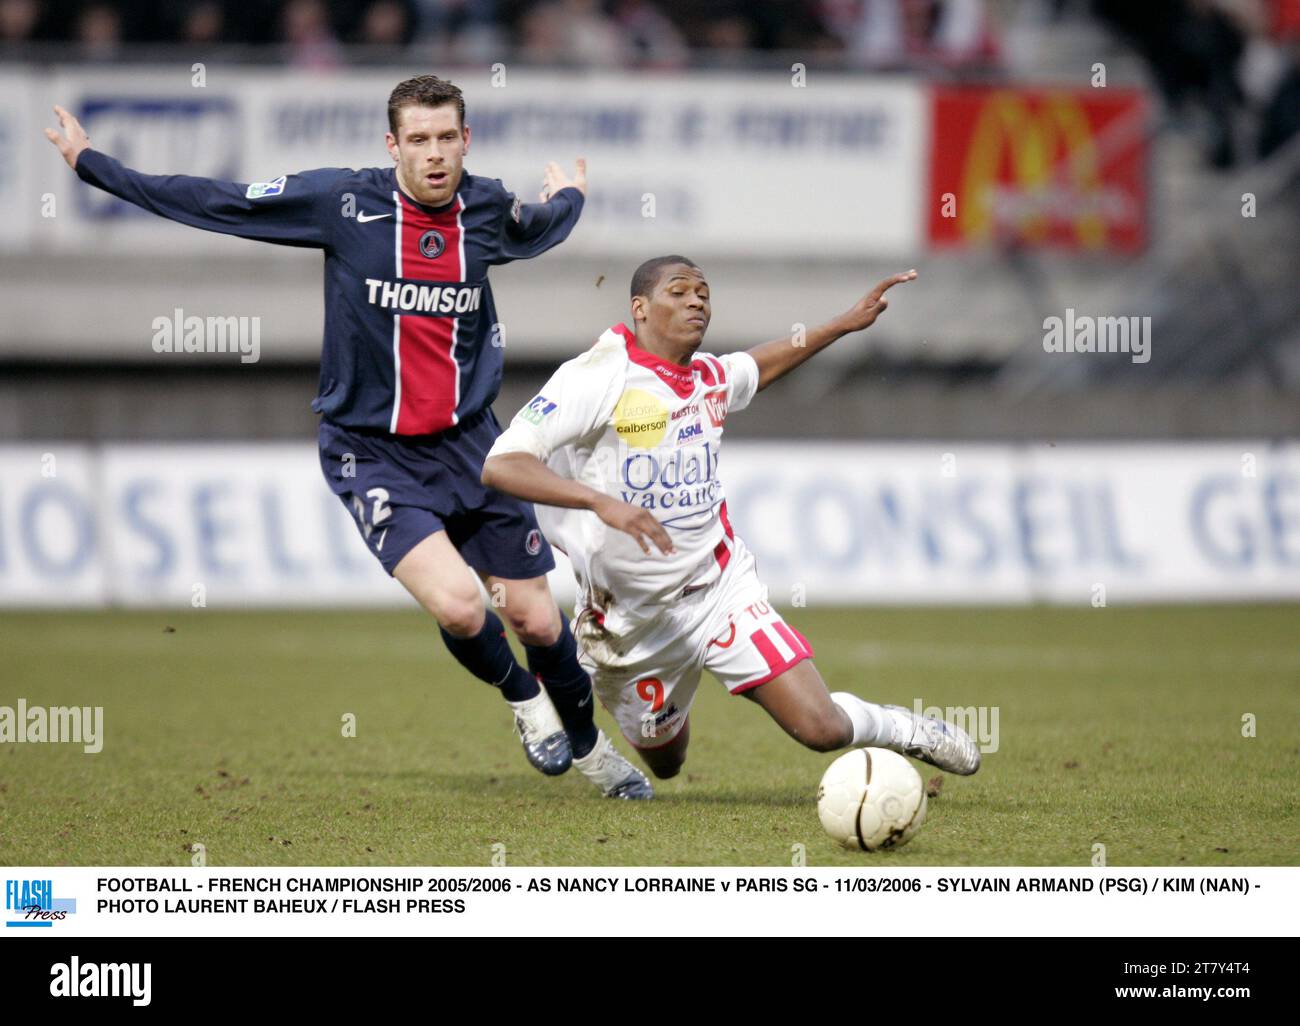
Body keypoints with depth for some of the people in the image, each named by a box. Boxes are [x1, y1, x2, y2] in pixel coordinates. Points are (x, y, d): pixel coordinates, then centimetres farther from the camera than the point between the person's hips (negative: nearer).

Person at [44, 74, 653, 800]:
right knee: (457, 605, -23)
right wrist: (90, 163, -4)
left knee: (538, 622, 4)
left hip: (469, 442, 3)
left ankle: (587, 744, 33)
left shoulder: (488, 208, -1)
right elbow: (216, 204, -5)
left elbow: (538, 232, 27)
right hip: (372, 454, -3)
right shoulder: (345, 202, -11)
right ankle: (524, 699, 10)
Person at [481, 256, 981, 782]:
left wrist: (846, 323, 22)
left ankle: (905, 729, 21)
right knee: (664, 763, 20)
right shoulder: (597, 378, -19)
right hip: (632, 617, -3)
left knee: (822, 729, -13)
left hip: (722, 589, 3)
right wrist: (601, 502, -40)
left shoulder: (711, 378, 1)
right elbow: (500, 465, -29)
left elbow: (756, 368, 28)